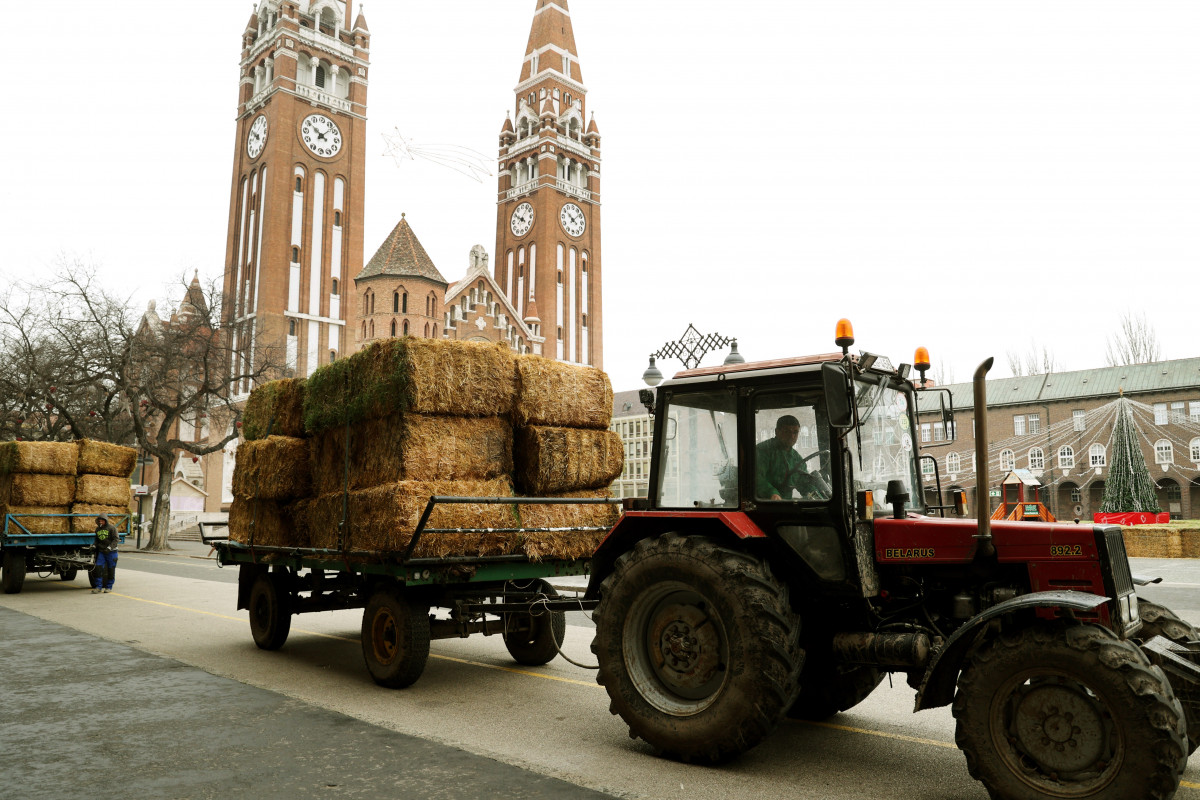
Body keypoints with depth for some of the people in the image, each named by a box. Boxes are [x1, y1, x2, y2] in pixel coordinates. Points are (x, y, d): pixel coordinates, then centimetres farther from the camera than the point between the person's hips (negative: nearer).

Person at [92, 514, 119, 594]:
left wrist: (110, 547, -22)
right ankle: (98, 587, -2)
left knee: (111, 569, 2)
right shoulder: (98, 529, 11)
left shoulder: (111, 528, -7)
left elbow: (116, 539, -11)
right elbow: (97, 540, 22)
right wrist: (94, 545, 2)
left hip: (111, 552, -4)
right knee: (99, 568, -8)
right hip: (101, 551, 5)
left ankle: (109, 587, 12)